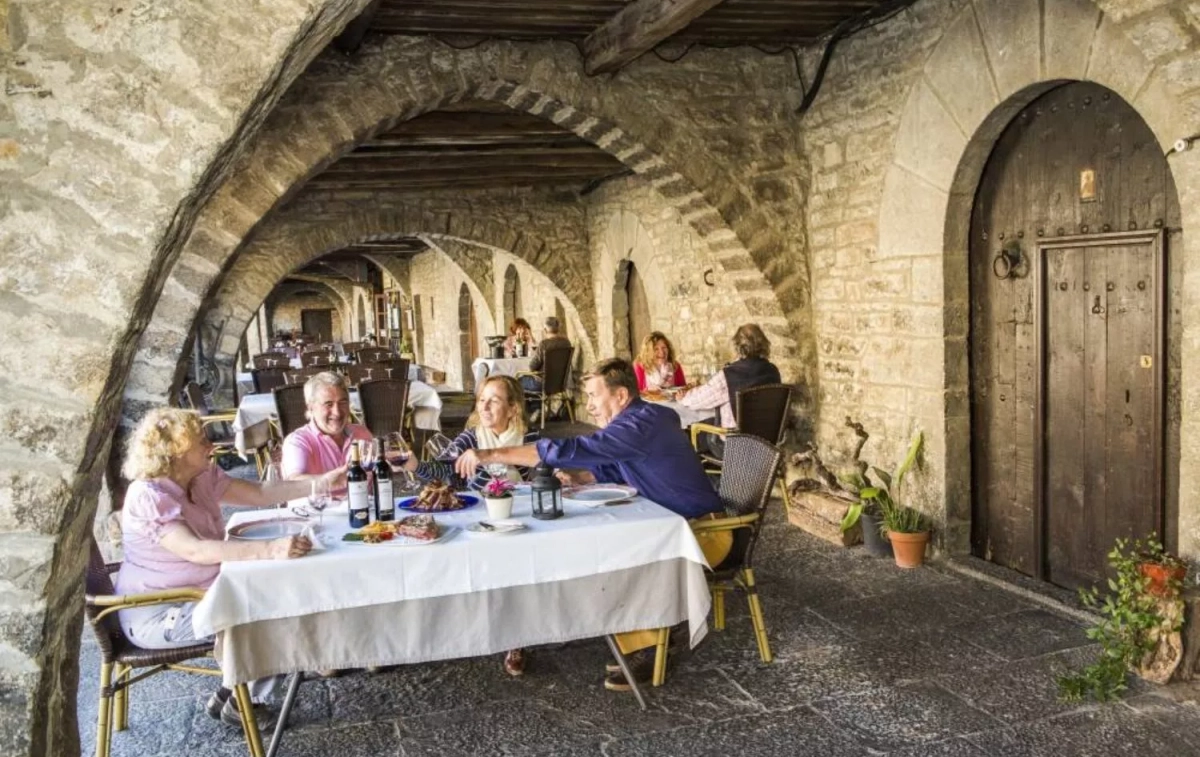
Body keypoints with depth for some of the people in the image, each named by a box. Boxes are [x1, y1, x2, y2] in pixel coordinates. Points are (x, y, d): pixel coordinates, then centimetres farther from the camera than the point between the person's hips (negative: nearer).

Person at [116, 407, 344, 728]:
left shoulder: (203, 477, 1)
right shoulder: (148, 497, -24)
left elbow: (259, 494, 3)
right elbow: (195, 551, -36)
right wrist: (269, 550, -47)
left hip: (200, 593, 9)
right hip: (159, 614, -9)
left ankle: (231, 693, 12)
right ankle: (241, 703, 4)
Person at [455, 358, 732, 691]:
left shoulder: (640, 425, -26)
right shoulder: (641, 419, 7)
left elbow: (569, 450, -32)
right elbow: (610, 470, 18)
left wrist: (491, 455, -29)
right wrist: (575, 477, -3)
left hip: (703, 531, -10)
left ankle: (645, 651, -4)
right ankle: (653, 626, 14)